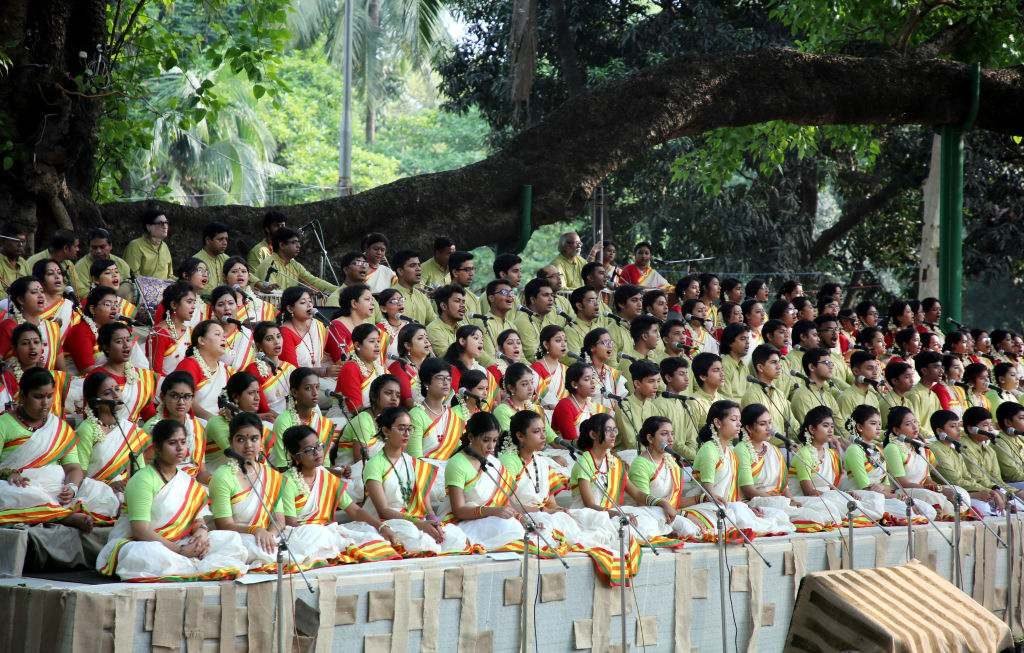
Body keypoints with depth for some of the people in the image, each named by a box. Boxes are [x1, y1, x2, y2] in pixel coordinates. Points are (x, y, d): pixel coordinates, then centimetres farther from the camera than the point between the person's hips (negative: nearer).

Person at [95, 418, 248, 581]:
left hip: (170, 546, 7)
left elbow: (198, 517, 12)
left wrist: (201, 531, -14)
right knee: (147, 554, -43)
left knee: (231, 538, -8)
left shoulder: (189, 482, 13)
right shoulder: (143, 480, -12)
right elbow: (140, 530, -20)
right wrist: (180, 550, -24)